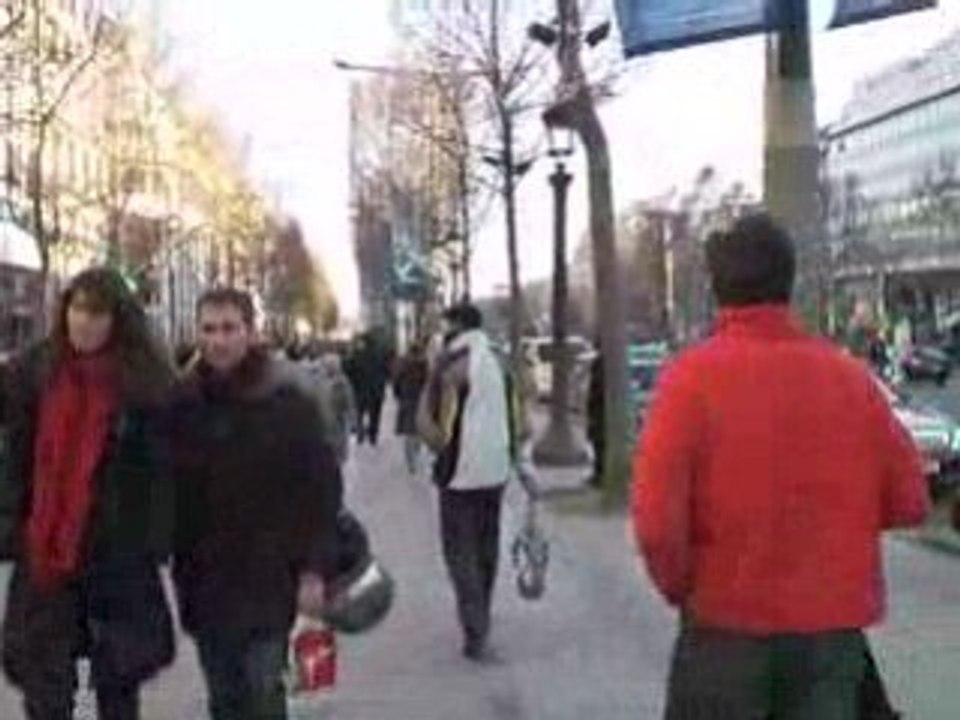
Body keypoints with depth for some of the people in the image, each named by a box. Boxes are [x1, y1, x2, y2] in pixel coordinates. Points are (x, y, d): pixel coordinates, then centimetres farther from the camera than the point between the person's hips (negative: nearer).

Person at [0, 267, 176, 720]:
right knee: (44, 683, 6)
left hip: (118, 553, -1)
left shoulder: (145, 381, -6)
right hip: (44, 551, 2)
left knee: (118, 682, 14)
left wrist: (156, 541, -11)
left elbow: (160, 466, -6)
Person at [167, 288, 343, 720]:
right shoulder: (183, 402, 2)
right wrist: (178, 562, 6)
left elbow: (323, 488, -7)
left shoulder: (289, 399, -8)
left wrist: (315, 569, -11)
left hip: (269, 578, -4)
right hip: (204, 581, 4)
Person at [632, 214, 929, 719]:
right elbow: (909, 502, 2)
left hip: (727, 623, -2)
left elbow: (656, 522, -19)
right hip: (835, 626, 3)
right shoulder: (850, 376, -3)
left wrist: (680, 588, -1)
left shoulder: (693, 376, -12)